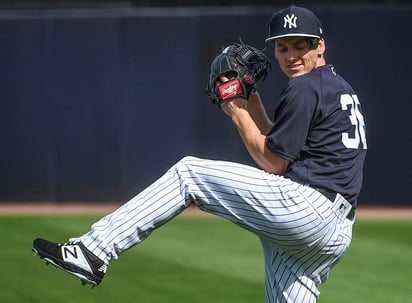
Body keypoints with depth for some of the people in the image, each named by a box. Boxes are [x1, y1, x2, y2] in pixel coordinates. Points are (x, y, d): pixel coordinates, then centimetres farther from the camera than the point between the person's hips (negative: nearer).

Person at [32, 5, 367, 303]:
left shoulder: (304, 89, -5)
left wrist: (239, 114, 4)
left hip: (303, 207, -10)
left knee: (188, 173, -2)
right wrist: (255, 108, 19)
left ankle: (93, 253, -8)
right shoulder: (340, 88, 26)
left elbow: (274, 164, -7)